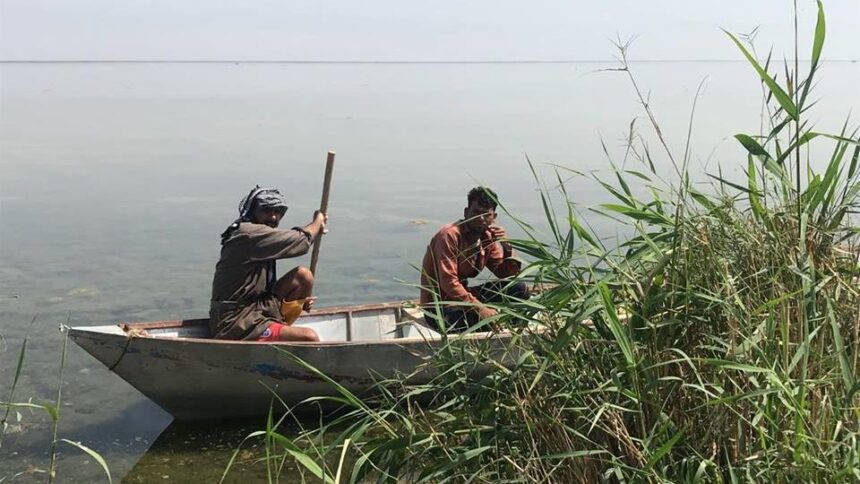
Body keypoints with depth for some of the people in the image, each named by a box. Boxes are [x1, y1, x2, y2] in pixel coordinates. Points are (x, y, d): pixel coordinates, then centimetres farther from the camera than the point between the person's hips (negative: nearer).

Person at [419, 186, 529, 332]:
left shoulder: (488, 238, 3)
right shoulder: (449, 235, -20)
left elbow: (507, 276, 6)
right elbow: (448, 282, -27)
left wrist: (507, 248, -12)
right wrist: (479, 308, -33)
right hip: (439, 308, -8)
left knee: (519, 289, -5)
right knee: (487, 318, -35)